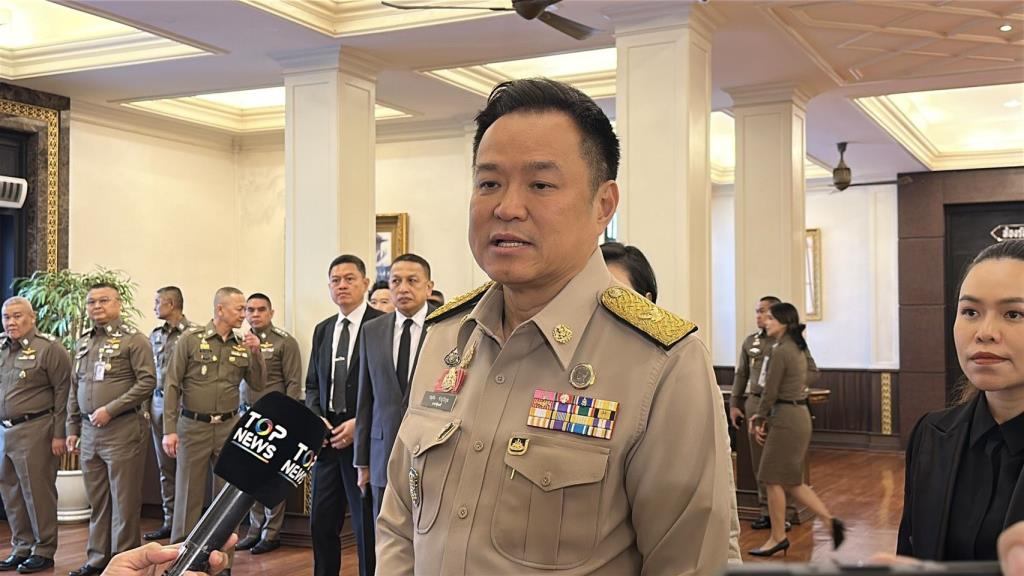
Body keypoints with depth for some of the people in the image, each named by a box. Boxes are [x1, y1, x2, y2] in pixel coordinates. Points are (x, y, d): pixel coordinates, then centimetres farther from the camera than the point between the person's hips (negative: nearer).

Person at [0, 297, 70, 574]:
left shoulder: (49, 348, -8)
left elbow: (63, 392, -10)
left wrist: (59, 434, -12)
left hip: (34, 431, -7)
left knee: (38, 492, 0)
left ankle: (44, 550, 11)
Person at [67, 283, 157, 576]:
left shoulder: (133, 339, -5)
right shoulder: (83, 343, 15)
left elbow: (147, 382, -12)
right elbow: (74, 389, 20)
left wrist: (110, 410, -15)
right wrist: (72, 428, 15)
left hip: (123, 429, -6)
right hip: (90, 431, 6)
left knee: (124, 499, 0)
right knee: (97, 500, 13)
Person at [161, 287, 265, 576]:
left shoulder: (243, 344, 5)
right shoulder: (191, 339, -6)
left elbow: (258, 384, 6)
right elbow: (172, 386, -5)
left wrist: (256, 353, -9)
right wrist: (169, 430, -9)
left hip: (229, 426, 3)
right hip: (193, 425, -3)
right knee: (188, 496, 4)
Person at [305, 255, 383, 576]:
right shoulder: (322, 330, 14)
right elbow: (312, 384, 17)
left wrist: (359, 423, -15)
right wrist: (317, 419, -1)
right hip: (328, 438, 6)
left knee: (367, 528, 1)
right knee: (321, 523, 12)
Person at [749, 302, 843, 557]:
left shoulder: (780, 351, -17)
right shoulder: (796, 348, 13)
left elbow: (770, 391, -15)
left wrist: (760, 421, -2)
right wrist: (761, 416, 14)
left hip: (786, 419, -10)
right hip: (799, 414, 10)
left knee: (774, 480, 2)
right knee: (791, 481, 15)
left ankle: (778, 538, 12)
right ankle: (829, 520, 12)